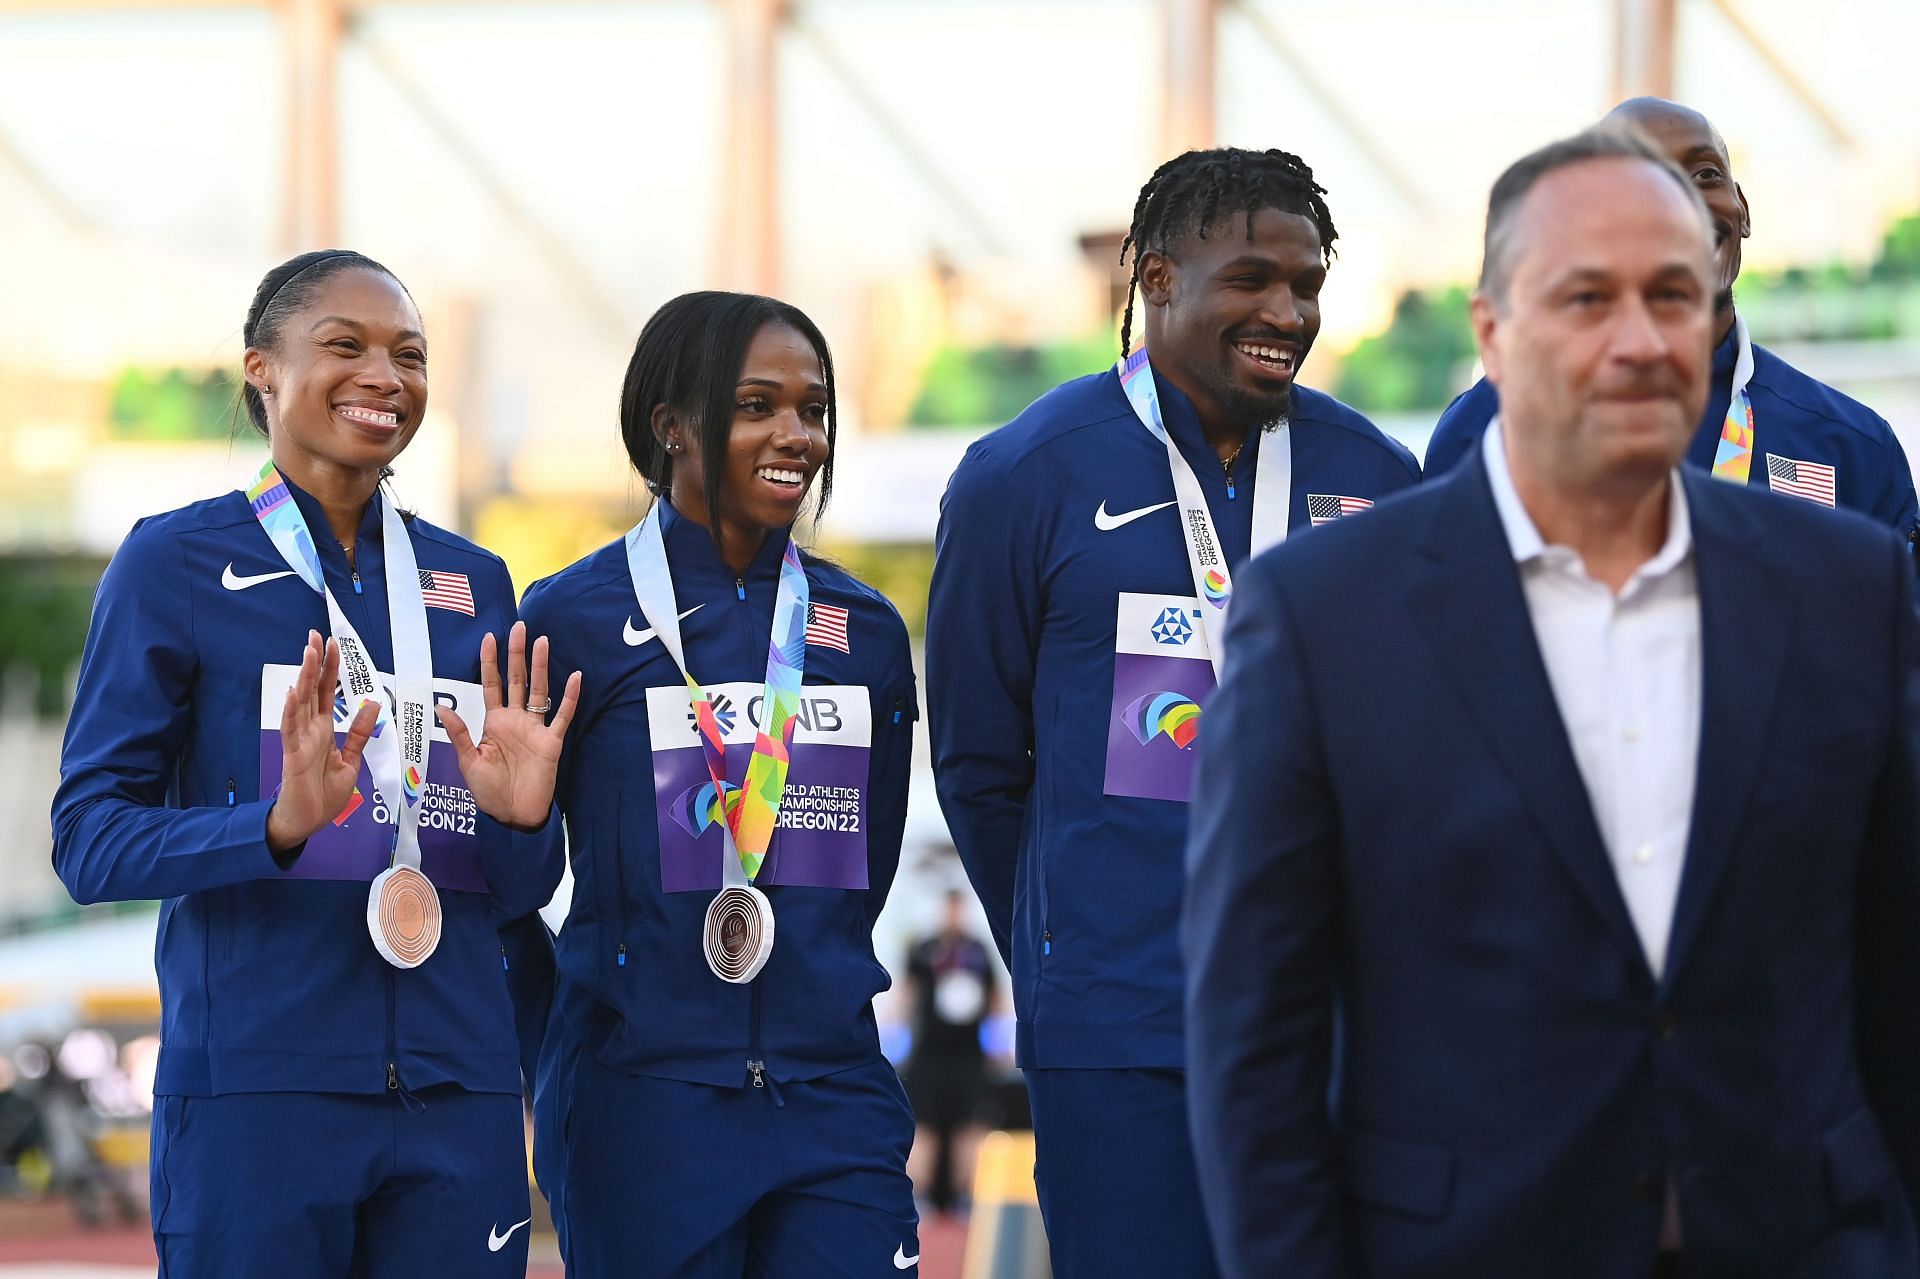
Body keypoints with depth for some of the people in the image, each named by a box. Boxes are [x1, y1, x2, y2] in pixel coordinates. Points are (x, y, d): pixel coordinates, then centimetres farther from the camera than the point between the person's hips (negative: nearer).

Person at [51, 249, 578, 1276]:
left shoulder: (472, 583, 14)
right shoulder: (176, 561, 1)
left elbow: (519, 892, 15)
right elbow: (88, 840, -5)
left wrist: (522, 819, -8)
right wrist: (280, 823, -21)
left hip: (458, 1091, 4)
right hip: (254, 1092, -4)